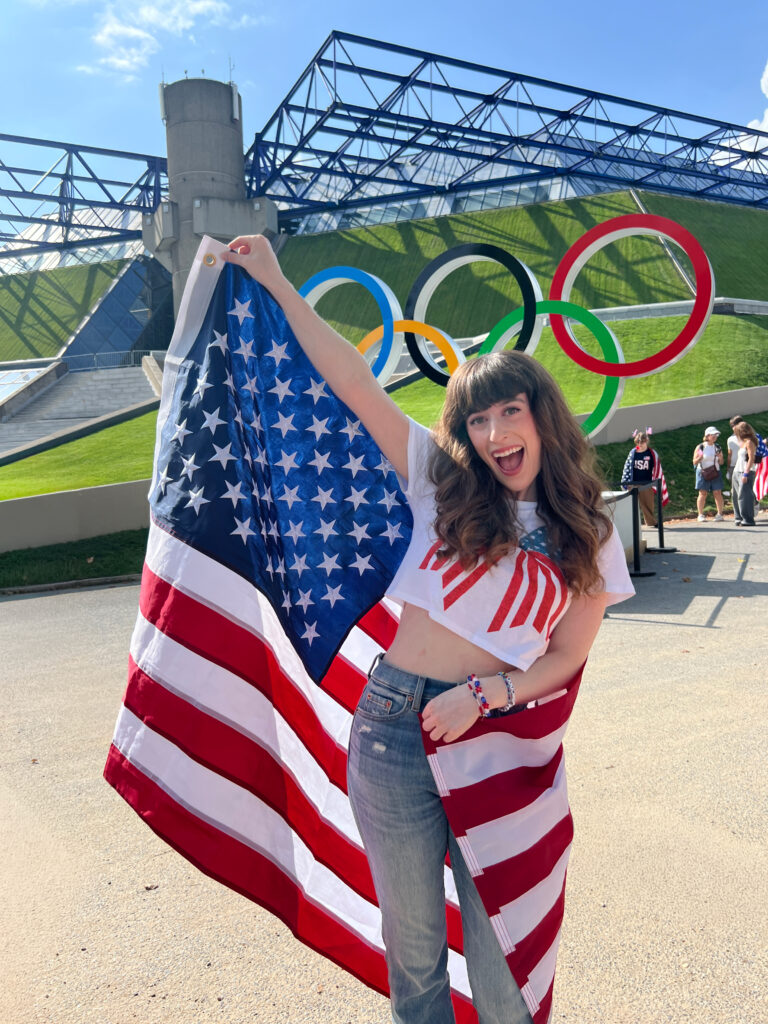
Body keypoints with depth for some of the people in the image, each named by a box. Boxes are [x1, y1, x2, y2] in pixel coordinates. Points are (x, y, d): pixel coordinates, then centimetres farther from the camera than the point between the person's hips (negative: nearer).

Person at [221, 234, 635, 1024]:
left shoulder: (588, 538, 4)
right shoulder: (441, 484, 0)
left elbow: (566, 657, 4)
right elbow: (352, 382, -1)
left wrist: (482, 696, -12)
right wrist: (275, 283, 0)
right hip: (394, 724, 0)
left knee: (501, 959, 10)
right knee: (413, 948, 15)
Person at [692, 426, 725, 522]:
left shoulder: (718, 447, 9)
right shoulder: (700, 447, 0)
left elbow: (721, 463, 13)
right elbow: (695, 462, 1)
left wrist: (720, 458, -9)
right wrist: (700, 457, -18)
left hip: (715, 473, 2)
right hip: (702, 473, -2)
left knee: (717, 493, -3)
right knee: (703, 494, -4)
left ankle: (719, 514, 5)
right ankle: (701, 515, 4)